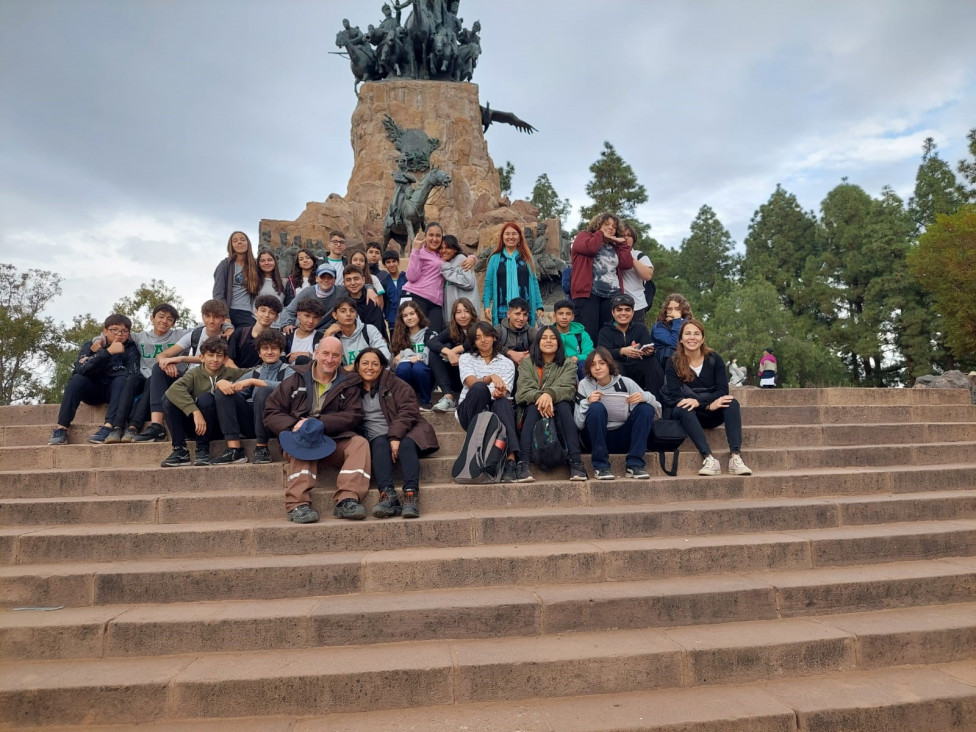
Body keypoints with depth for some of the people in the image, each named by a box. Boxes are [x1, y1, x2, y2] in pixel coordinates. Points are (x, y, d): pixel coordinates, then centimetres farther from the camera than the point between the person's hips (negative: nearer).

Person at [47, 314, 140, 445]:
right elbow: (80, 368, -21)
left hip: (116, 391, -1)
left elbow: (133, 374, -21)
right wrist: (107, 352, -31)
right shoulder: (91, 345, -2)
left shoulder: (130, 349, -5)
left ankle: (108, 427, -44)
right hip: (92, 390, 1)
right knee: (77, 379, -27)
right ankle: (61, 428, -30)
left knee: (122, 380, -31)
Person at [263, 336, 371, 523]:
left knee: (360, 443, -28)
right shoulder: (296, 380, 14)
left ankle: (347, 500, -42)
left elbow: (354, 416, -2)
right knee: (303, 444, -34)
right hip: (301, 439, 0)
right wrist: (294, 425, -15)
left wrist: (317, 423, -15)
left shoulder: (349, 383, 13)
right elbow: (271, 413, 7)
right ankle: (298, 504, -46)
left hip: (336, 442, 1)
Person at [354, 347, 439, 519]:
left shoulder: (395, 384, 6)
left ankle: (411, 494, -45)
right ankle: (388, 495, -47)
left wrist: (395, 437, -21)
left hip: (403, 434, -1)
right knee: (380, 445, -31)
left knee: (406, 445, -33)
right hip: (377, 437, 1)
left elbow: (408, 410, -6)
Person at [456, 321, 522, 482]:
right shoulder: (466, 358, 13)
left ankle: (512, 460, -52)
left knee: (502, 402, -37)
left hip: (496, 411, 1)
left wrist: (499, 393, -28)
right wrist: (491, 377, -30)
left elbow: (504, 393, -1)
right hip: (470, 410, 0)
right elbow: (471, 382, -9)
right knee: (480, 388, -34)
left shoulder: (507, 363, 15)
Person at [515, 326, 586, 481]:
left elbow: (567, 388, -14)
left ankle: (576, 462, -41)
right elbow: (524, 390, -10)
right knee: (534, 407, -33)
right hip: (532, 413, 0)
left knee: (563, 404, -32)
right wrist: (539, 397, -33)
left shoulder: (568, 364, 6)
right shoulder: (527, 363, 7)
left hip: (560, 412, 0)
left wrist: (550, 394, -37)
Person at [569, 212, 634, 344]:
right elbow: (590, 248, -11)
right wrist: (600, 234, 6)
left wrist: (622, 243, 16)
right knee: (588, 334, -12)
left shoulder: (615, 246, 26)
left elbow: (627, 264, 12)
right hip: (588, 293, -5)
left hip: (612, 295, 6)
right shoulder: (584, 236, 12)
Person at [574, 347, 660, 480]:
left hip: (623, 438, 2)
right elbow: (578, 424, -8)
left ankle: (634, 464, -19)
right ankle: (601, 466, -23)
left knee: (646, 408, -19)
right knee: (596, 408, -29)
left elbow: (657, 409, -1)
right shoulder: (584, 385, -3)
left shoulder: (625, 383, -1)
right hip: (597, 438, -2)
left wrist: (644, 397, -22)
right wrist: (587, 403, -25)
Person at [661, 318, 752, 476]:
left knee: (732, 403, -26)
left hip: (712, 415, 2)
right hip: (687, 415, -2)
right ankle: (709, 458, -45)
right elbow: (675, 396, -16)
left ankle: (735, 456, -38)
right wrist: (709, 405, -27)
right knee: (683, 408, -34)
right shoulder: (673, 363, -5)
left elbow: (723, 391, -9)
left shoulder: (714, 359, 0)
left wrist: (699, 402, -27)